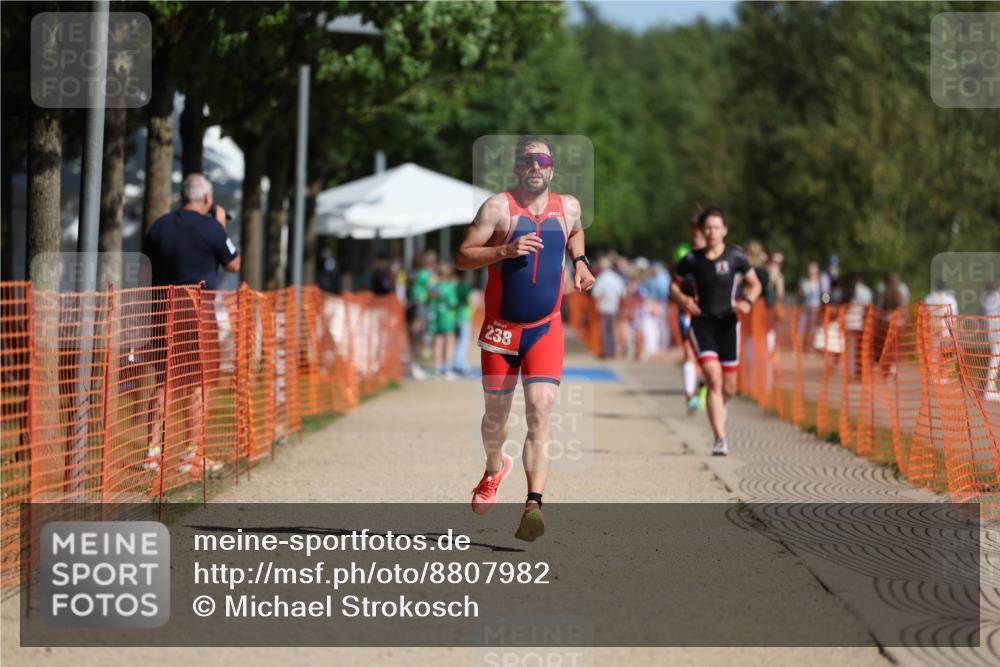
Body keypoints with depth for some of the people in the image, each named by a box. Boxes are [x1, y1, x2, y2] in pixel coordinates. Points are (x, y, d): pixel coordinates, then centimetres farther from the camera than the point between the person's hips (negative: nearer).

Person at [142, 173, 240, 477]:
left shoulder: (160, 226, 7)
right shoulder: (210, 228, -7)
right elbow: (233, 264, 4)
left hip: (164, 308, 5)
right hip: (197, 309, -5)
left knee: (165, 380, 10)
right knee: (196, 382, 2)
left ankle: (154, 450, 7)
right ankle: (192, 454, 2)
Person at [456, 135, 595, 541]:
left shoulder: (568, 207, 5)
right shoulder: (498, 207, -8)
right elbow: (462, 257, -11)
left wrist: (580, 262, 11)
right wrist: (505, 250, -25)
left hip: (546, 329, 1)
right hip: (501, 328, -1)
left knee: (541, 411, -16)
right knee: (496, 413, 12)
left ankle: (534, 504, -25)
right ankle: (494, 469, 45)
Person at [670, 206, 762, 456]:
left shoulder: (735, 257, -3)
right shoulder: (692, 259, -2)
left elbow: (755, 284, 8)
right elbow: (674, 285, 11)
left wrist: (748, 302, -12)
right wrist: (683, 299, -10)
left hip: (727, 323, 1)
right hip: (702, 323, -1)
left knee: (729, 388, 6)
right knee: (714, 378, -18)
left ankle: (717, 407, 44)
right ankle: (720, 438, -16)